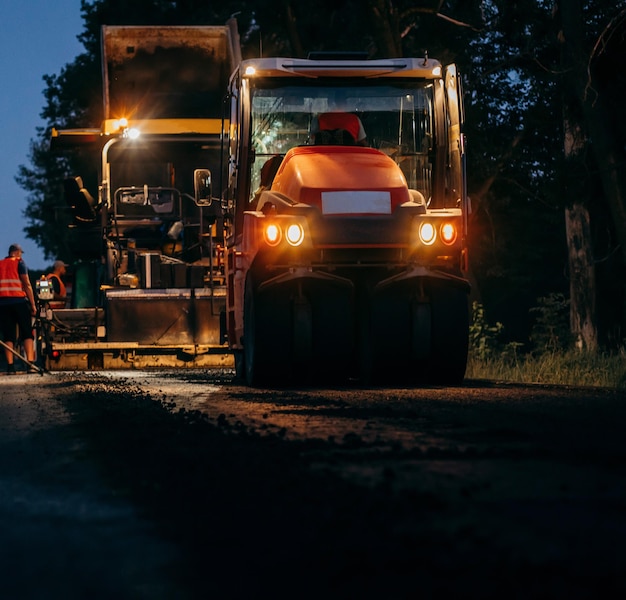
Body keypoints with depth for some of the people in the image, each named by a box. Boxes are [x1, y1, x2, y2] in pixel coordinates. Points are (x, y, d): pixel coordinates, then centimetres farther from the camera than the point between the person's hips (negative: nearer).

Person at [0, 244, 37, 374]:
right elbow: (27, 285, -4)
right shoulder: (19, 262, 2)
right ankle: (30, 364, -12)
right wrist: (33, 304, -2)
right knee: (27, 334, 0)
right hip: (19, 300, -4)